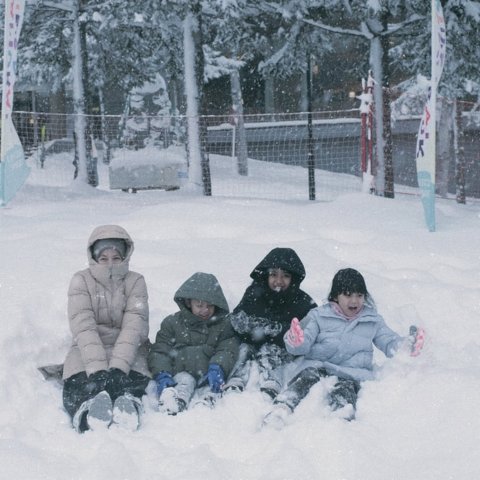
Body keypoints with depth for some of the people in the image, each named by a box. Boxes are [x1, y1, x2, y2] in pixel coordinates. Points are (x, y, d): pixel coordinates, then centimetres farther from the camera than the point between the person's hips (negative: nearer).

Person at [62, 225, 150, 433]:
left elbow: (134, 326, -13)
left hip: (127, 348, 0)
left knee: (136, 377, -34)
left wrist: (118, 367, -30)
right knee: (78, 380, -32)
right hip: (87, 349, 0)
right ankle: (87, 417, -59)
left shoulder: (135, 282, 0)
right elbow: (83, 327, -14)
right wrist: (97, 368, -31)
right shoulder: (81, 281, -1)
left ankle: (127, 408, -63)